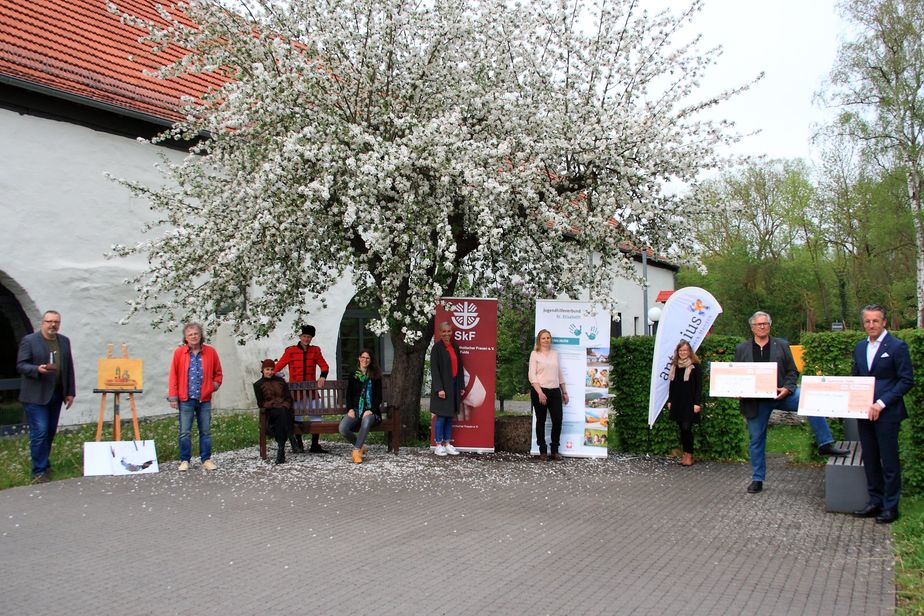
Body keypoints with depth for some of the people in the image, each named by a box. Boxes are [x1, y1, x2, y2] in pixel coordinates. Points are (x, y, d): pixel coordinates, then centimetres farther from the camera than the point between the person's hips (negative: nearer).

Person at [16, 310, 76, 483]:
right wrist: (37, 369, -26)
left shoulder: (64, 341, 11)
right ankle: (39, 472, -2)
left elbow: (69, 368, 13)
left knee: (50, 432, 11)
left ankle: (44, 464, 24)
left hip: (56, 394, 5)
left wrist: (70, 392, 10)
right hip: (36, 396, -5)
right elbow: (20, 365, -7)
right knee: (39, 433, -7)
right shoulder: (29, 341, -5)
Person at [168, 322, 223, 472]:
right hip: (185, 400, -1)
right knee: (185, 432, 2)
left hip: (205, 400, 1)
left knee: (206, 431, 8)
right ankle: (184, 460, 12)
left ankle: (206, 459, 17)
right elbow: (173, 376, 0)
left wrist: (214, 385, 1)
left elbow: (218, 373, 14)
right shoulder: (179, 352, -1)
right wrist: (173, 397, -2)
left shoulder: (210, 352, 2)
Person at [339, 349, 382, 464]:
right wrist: (350, 409, -6)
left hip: (370, 411, -2)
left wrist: (370, 410, -13)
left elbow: (379, 397, 3)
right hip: (355, 410, 2)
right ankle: (360, 446, -1)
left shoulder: (375, 377, 9)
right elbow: (348, 395, 13)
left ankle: (357, 450, -28)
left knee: (366, 422, -40)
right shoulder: (353, 376, 15)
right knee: (343, 428, -28)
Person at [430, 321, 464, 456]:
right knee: (441, 416, -2)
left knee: (450, 416, 10)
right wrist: (439, 388, -17)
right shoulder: (437, 347, -8)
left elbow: (459, 367, 14)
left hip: (454, 385, 6)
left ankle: (447, 444, 17)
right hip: (442, 385, -6)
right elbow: (434, 369, -12)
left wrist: (461, 386, 11)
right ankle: (438, 445, 7)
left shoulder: (455, 346, 11)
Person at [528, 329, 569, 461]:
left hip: (555, 391, 4)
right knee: (541, 421, 4)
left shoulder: (555, 353, 13)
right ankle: (543, 451, 13)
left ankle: (555, 450, 10)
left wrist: (564, 392, 17)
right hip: (540, 391, -4)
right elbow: (532, 375, -8)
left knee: (558, 420, -4)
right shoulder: (535, 354, 0)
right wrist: (539, 392, -17)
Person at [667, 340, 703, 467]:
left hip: (689, 403, -5)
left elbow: (699, 386, -7)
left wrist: (697, 403, -13)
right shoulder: (674, 366, 12)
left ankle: (689, 455, 2)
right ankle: (685, 454, 15)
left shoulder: (695, 366, -5)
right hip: (677, 403, 5)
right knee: (682, 429, 8)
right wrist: (669, 400, 13)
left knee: (686, 428, -8)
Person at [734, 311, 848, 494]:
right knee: (756, 439, 6)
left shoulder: (782, 345, 6)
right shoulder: (741, 349, 7)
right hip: (755, 401, 0)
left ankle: (825, 444, -15)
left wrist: (787, 388, -13)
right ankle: (757, 479, 18)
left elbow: (792, 371, 5)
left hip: (780, 394, 0)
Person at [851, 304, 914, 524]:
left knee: (889, 461, 2)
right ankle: (875, 502, 23)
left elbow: (907, 380, -10)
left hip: (887, 413, -6)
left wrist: (881, 403, -16)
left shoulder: (897, 347, -8)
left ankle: (891, 506, 12)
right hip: (864, 412, 6)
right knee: (870, 460, 13)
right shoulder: (860, 347, 12)